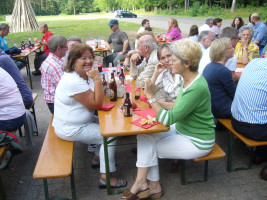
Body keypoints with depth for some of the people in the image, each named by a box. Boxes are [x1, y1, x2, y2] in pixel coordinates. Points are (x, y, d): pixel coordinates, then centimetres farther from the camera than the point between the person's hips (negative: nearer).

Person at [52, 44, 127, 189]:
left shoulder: (86, 74, 3)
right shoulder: (73, 81, -28)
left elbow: (95, 101, 5)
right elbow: (97, 103, -25)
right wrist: (97, 79, -26)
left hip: (84, 120, 10)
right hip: (71, 129, -10)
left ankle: (97, 158, 30)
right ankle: (105, 177, -3)